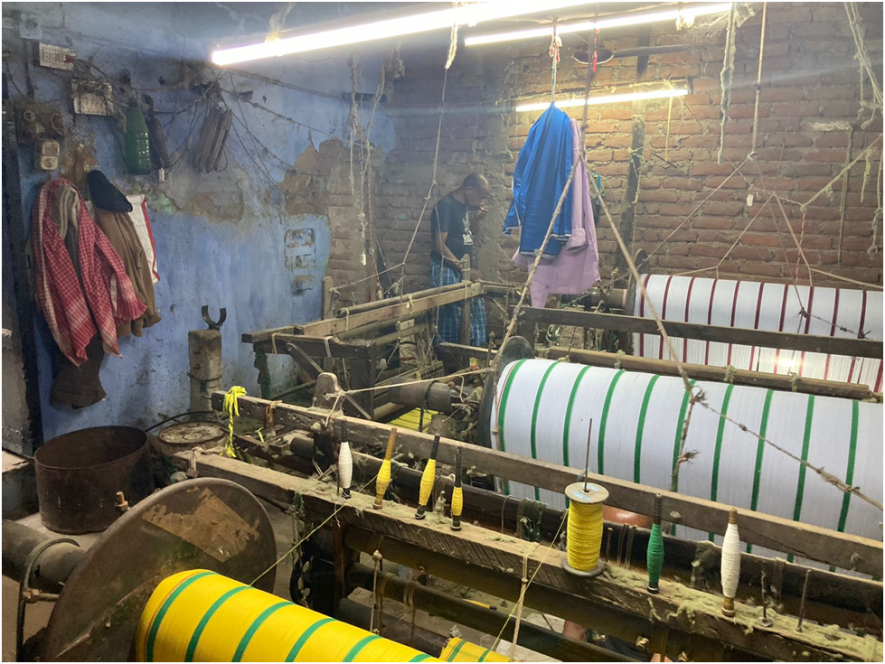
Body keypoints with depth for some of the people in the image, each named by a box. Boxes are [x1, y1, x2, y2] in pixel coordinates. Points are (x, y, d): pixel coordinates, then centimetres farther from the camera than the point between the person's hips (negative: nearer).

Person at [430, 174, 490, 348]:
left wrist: (479, 213, 9)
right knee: (451, 316, -6)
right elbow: (439, 244, -21)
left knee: (476, 311, 11)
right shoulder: (446, 205, -16)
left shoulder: (465, 204, 9)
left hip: (463, 269, 9)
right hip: (447, 270, -9)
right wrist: (463, 267, -22)